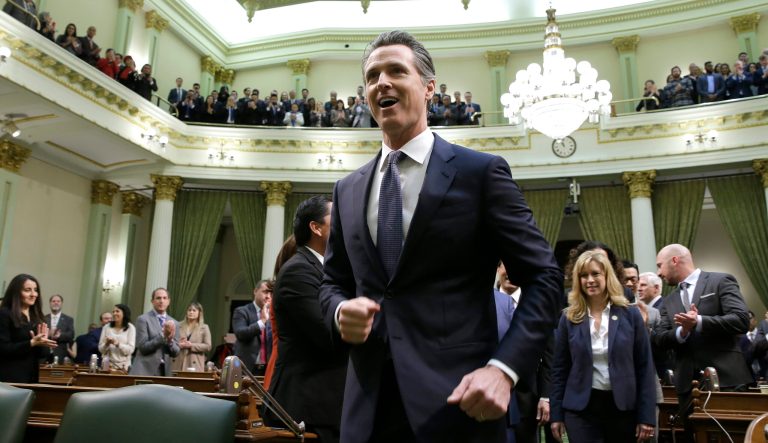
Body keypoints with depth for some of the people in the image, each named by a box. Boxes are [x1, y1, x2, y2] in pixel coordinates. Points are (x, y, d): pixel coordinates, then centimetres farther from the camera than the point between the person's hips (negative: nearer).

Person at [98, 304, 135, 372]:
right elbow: (101, 349, 7)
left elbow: (130, 349, -7)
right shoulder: (107, 327, 6)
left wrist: (117, 344, -19)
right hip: (108, 365, 2)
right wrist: (106, 344, -12)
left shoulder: (130, 328, -1)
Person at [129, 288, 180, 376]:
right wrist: (163, 336, -18)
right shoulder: (143, 319, -2)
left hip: (164, 371, 4)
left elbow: (175, 352, 8)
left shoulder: (173, 323, 10)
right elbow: (142, 347, -10)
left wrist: (170, 340, -12)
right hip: (145, 371, -4)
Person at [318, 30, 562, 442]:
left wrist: (503, 367, -17)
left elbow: (543, 277, -5)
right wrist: (340, 311, -6)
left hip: (458, 399, -4)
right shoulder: (347, 190, 10)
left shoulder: (482, 172, -4)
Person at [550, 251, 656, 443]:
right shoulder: (569, 318, 0)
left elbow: (644, 367, -1)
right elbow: (560, 369, 3)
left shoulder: (630, 314, -1)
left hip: (624, 406, 1)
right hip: (581, 407, 0)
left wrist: (647, 416, -5)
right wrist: (557, 414, 1)